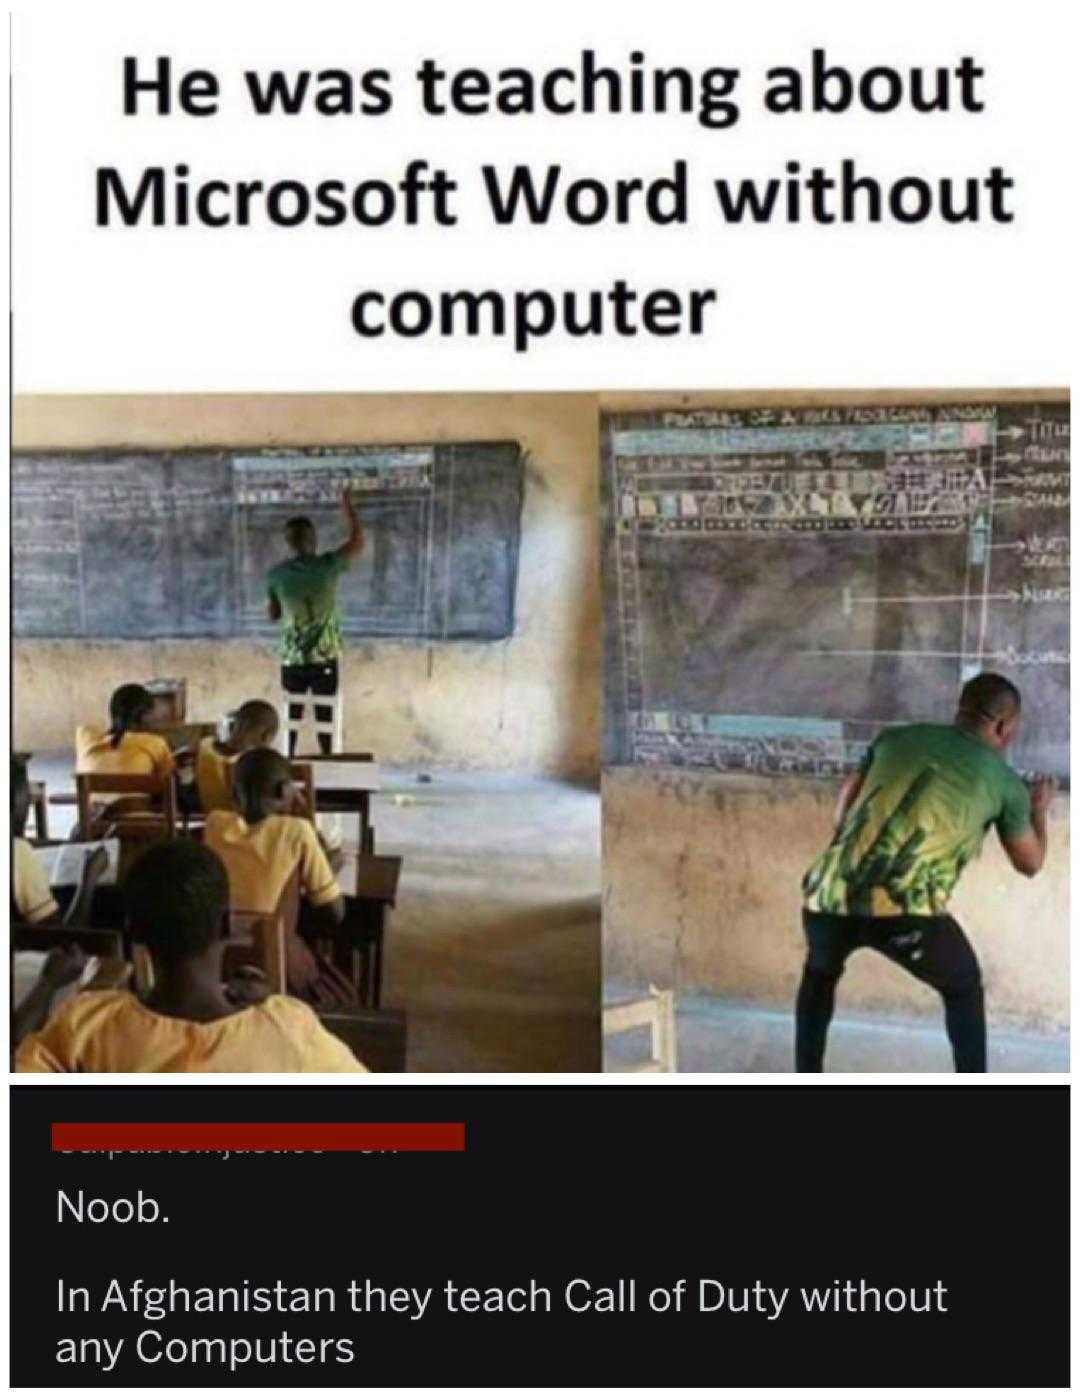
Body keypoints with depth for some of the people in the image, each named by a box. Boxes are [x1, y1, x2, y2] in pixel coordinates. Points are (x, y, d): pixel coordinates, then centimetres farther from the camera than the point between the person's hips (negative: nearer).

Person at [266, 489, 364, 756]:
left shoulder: (277, 574, -3)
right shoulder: (327, 566, -10)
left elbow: (272, 615, 9)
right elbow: (358, 541, 4)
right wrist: (348, 507, 14)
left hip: (292, 659, 2)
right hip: (324, 658, -2)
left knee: (292, 717, 11)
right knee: (325, 716, 4)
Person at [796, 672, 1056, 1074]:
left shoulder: (897, 737, 21)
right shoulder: (1005, 781, 14)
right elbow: (1030, 863, 30)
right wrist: (1038, 809, 49)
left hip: (829, 896, 3)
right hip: (906, 910, -3)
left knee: (820, 972, 35)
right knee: (963, 986, 27)